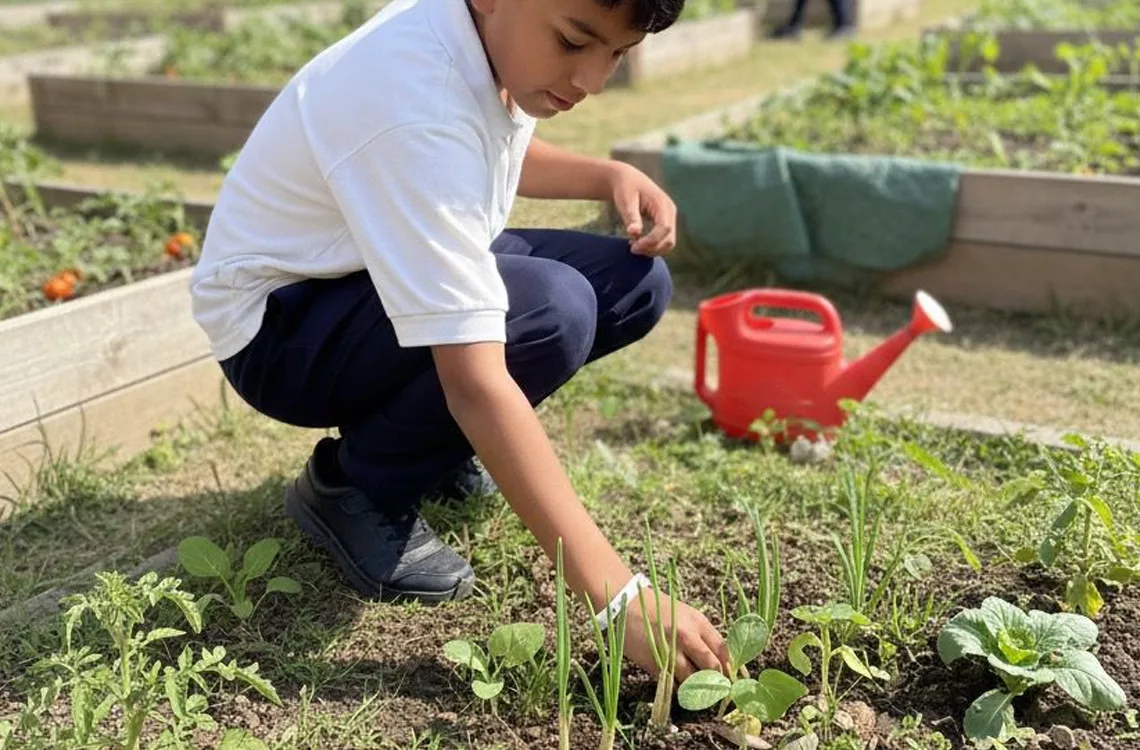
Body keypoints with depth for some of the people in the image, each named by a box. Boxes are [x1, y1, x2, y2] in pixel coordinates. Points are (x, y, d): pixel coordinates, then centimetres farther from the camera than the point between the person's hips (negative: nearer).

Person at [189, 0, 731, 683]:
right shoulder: (417, 107, -35)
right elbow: (477, 381, -39)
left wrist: (613, 177, -4)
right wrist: (621, 597, -40)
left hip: (403, 272, 8)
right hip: (279, 322, -8)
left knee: (635, 281, -4)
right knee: (552, 312, -31)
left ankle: (436, 444, 10)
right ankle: (354, 486, -8)